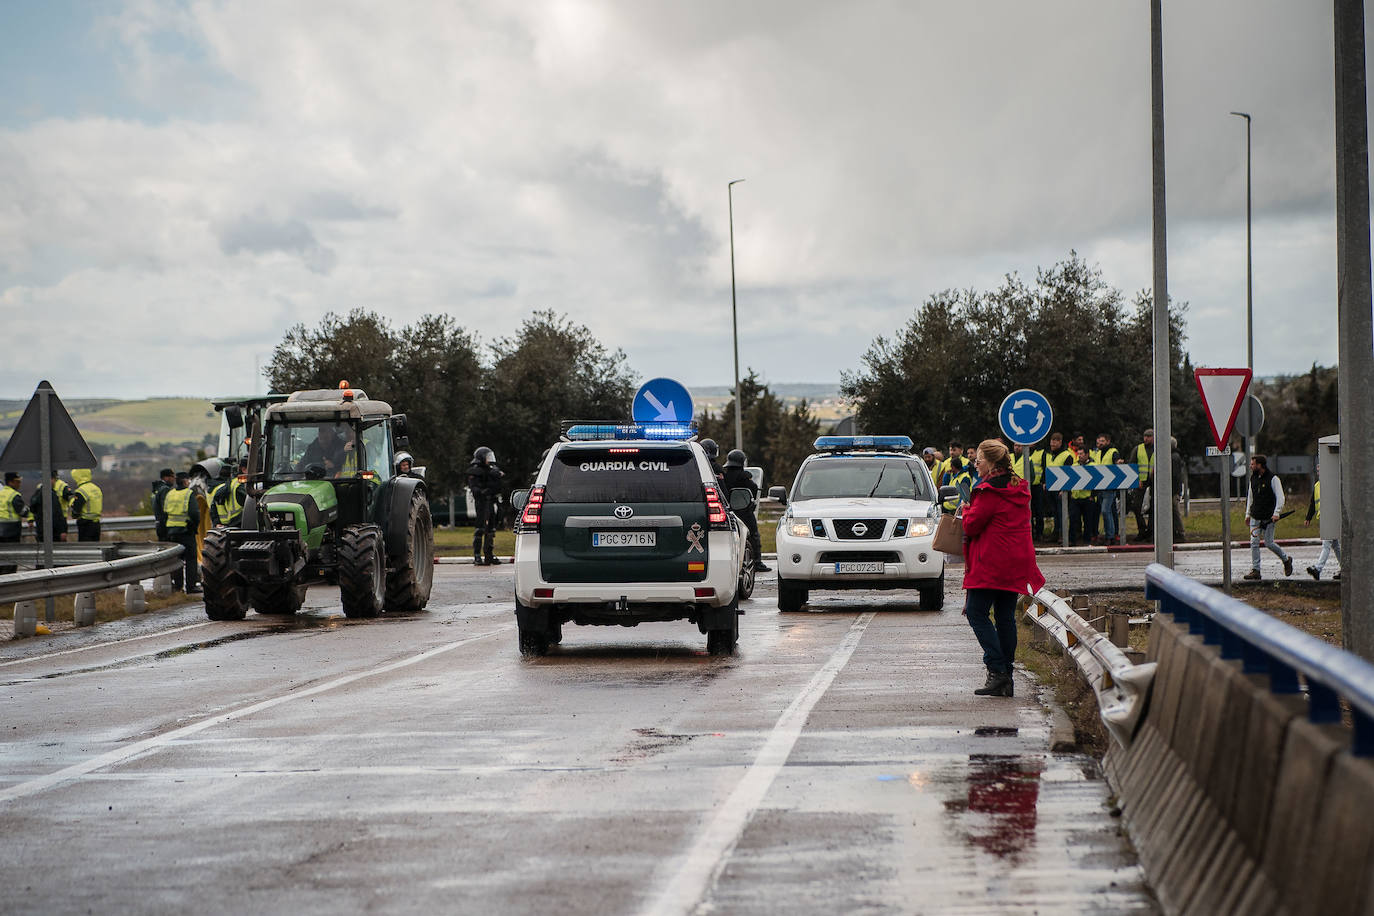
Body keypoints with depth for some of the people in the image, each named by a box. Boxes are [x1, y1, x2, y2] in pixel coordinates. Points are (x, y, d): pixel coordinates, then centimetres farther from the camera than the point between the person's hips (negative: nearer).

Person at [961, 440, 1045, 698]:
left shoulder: (989, 491, -15)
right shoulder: (1019, 488, 13)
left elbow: (972, 525, -12)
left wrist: (966, 510, 8)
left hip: (991, 562, -9)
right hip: (1016, 561, 9)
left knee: (977, 613, -3)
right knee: (1005, 616, 11)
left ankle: (997, 671, -13)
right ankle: (1006, 678, 10)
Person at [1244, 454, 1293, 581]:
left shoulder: (1272, 479, -8)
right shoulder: (1253, 478, 11)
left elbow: (1280, 497, -11)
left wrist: (1276, 513, -20)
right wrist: (1248, 514, 18)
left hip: (1268, 518, -6)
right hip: (1255, 517, 6)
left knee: (1268, 543, -2)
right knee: (1254, 542, -5)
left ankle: (1286, 560, 22)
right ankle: (1255, 570, -3)